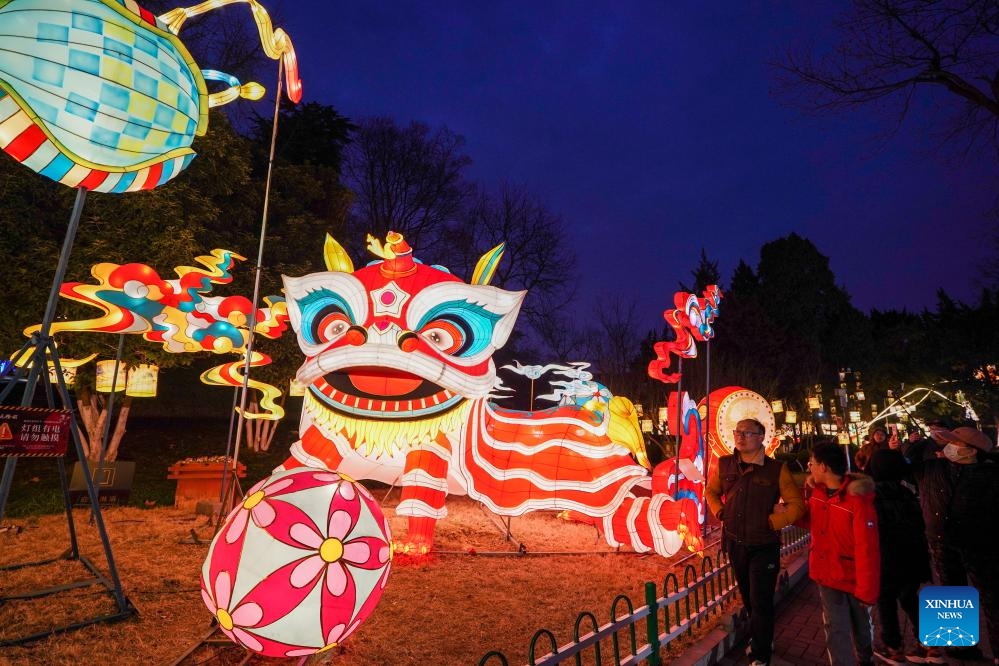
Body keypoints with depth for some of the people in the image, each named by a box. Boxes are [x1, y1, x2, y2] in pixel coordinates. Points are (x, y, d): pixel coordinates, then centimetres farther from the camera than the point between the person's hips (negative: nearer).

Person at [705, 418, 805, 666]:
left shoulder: (777, 469, -14)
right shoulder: (724, 465, -5)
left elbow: (797, 504, -9)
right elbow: (711, 491, 11)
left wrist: (772, 522, -15)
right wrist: (721, 513, -2)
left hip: (764, 546, -4)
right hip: (735, 543, 4)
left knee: (761, 602, 3)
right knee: (747, 596, 22)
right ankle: (761, 638, 47)